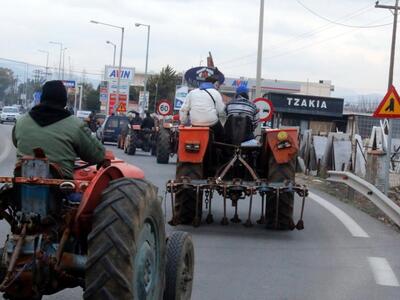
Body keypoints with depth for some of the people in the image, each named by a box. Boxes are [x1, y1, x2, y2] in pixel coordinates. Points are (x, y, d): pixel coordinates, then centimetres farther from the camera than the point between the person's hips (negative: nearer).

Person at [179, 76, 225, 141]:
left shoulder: (192, 92, 12)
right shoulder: (215, 93, 1)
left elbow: (183, 110, 9)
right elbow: (220, 110, -4)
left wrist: (183, 123, 18)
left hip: (195, 124, 4)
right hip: (211, 123, -4)